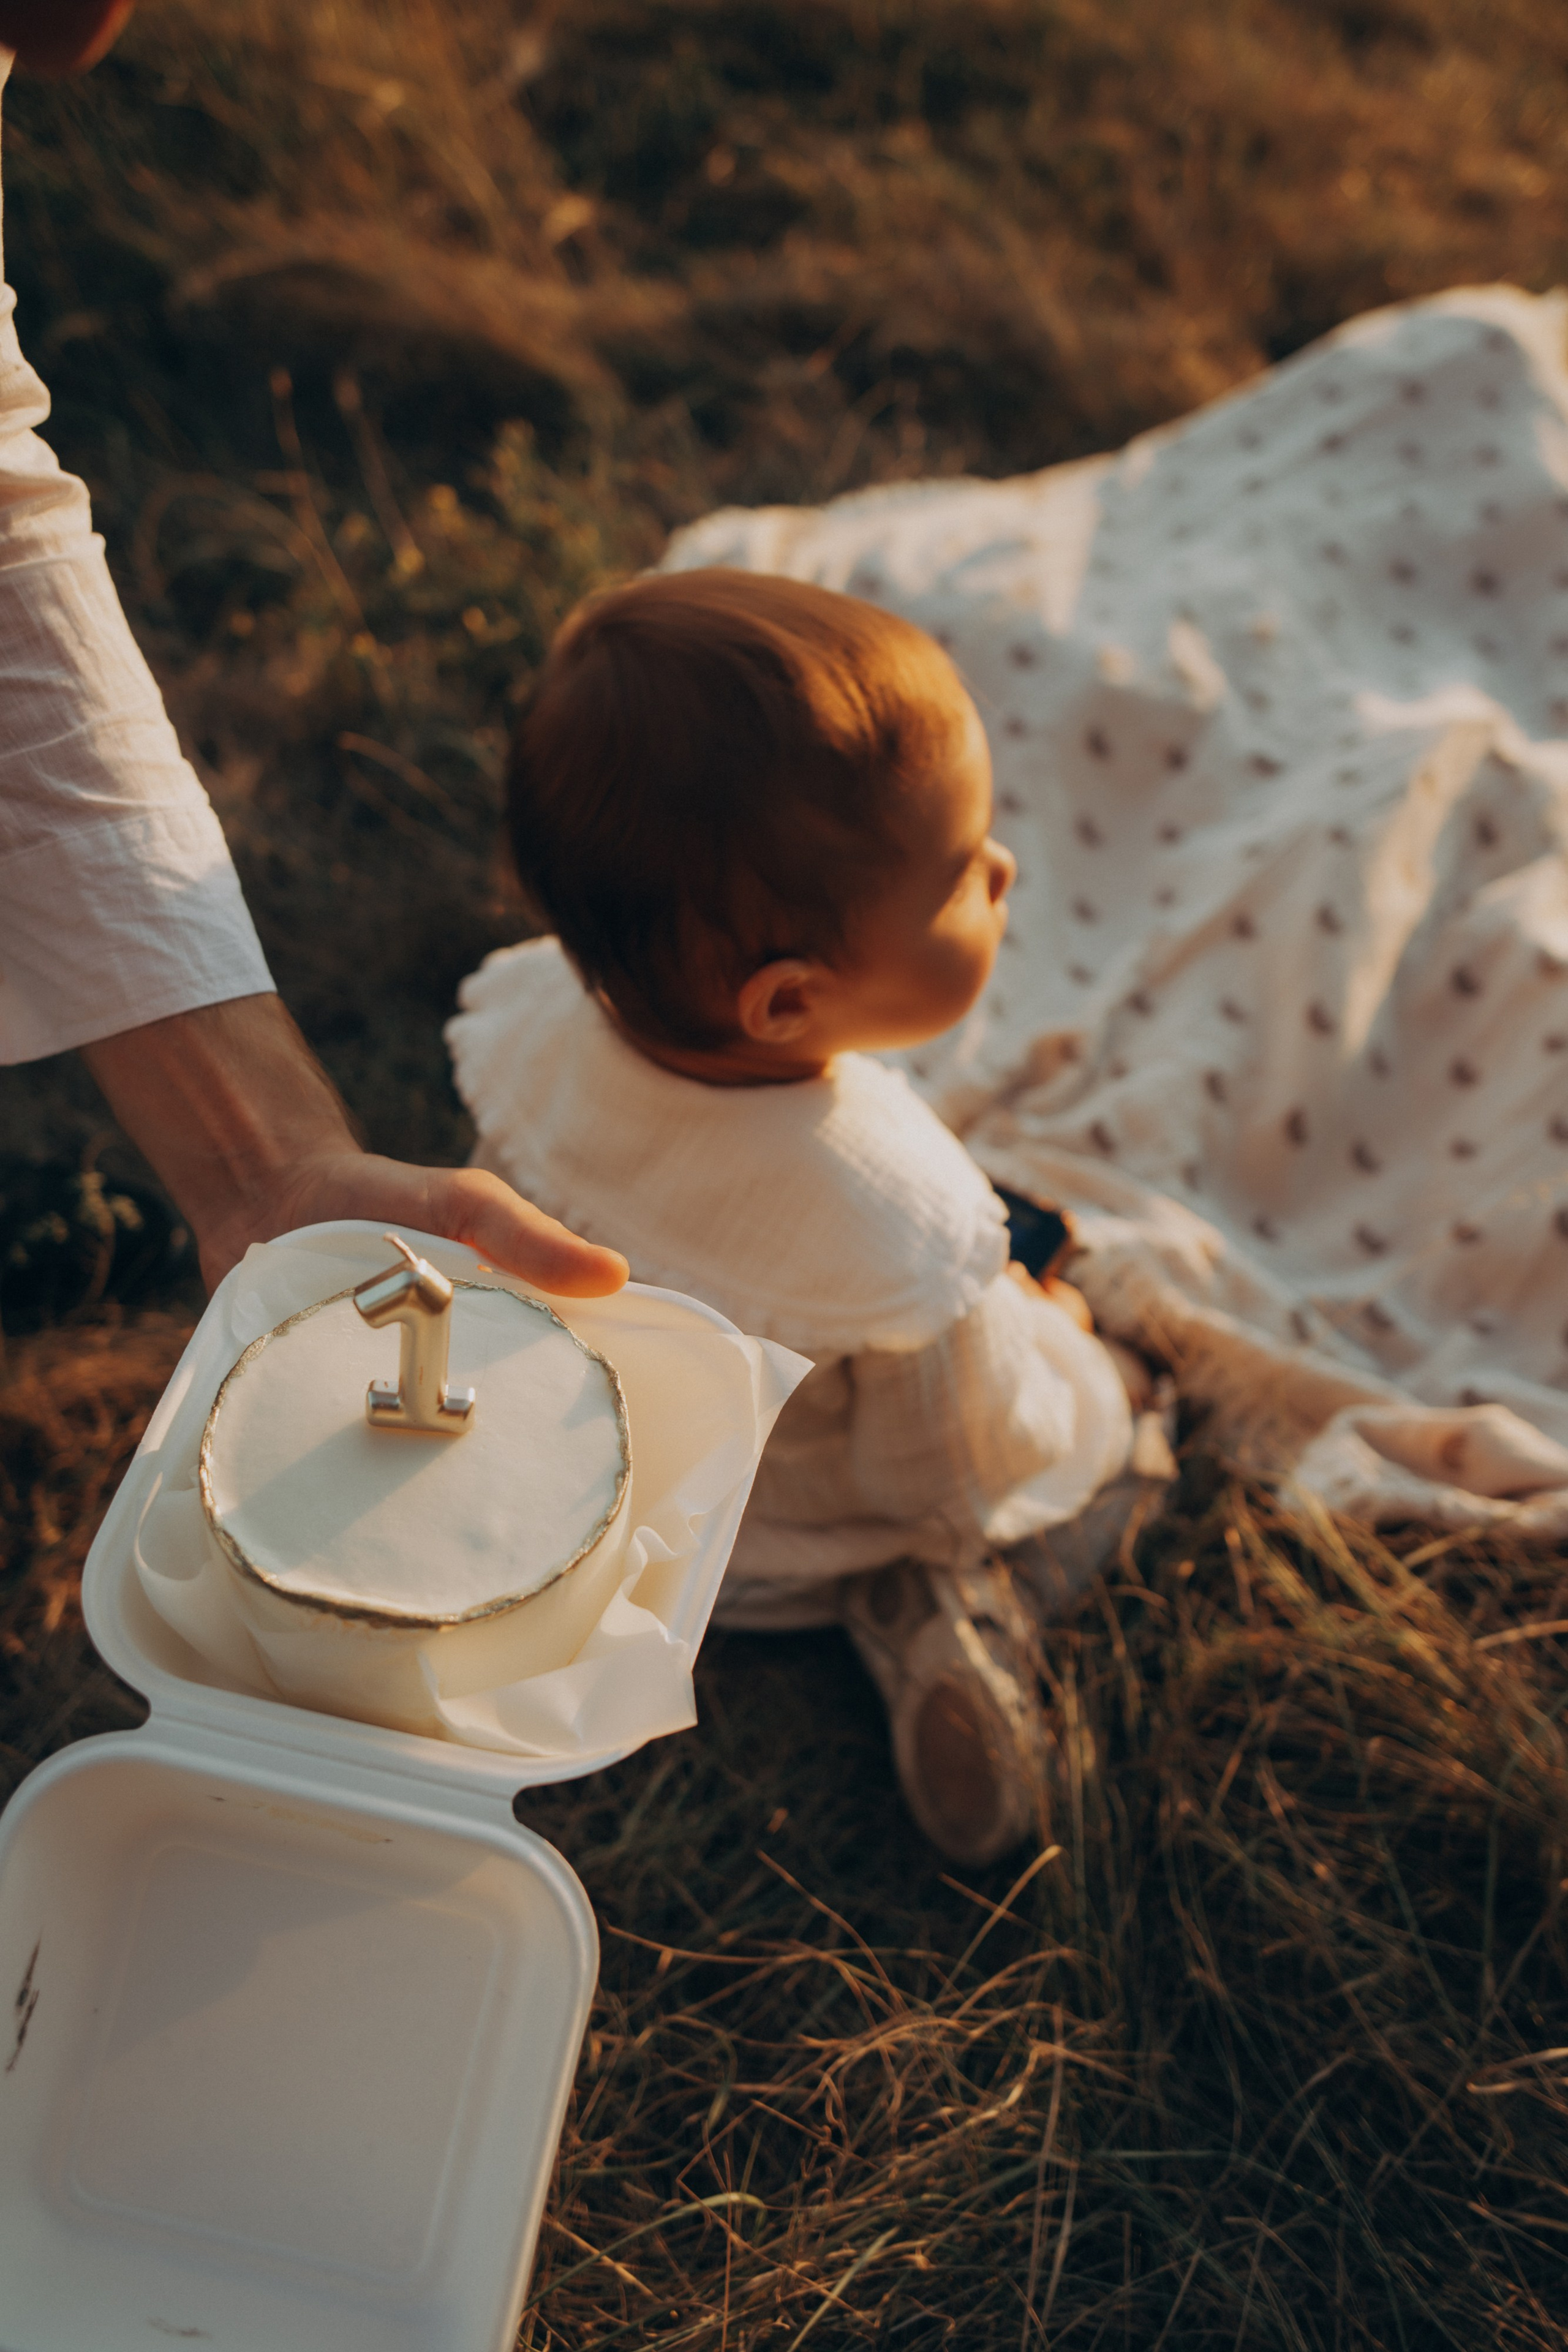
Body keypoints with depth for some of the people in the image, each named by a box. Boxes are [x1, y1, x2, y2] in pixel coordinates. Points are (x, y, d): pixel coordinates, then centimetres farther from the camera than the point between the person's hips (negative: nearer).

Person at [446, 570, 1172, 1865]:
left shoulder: (538, 1022, -31)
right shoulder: (901, 1235, -45)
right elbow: (951, 1474, -24)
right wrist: (1048, 1338, -4)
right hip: (784, 1553, -4)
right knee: (1114, 1399, 17)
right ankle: (930, 1597, 3)